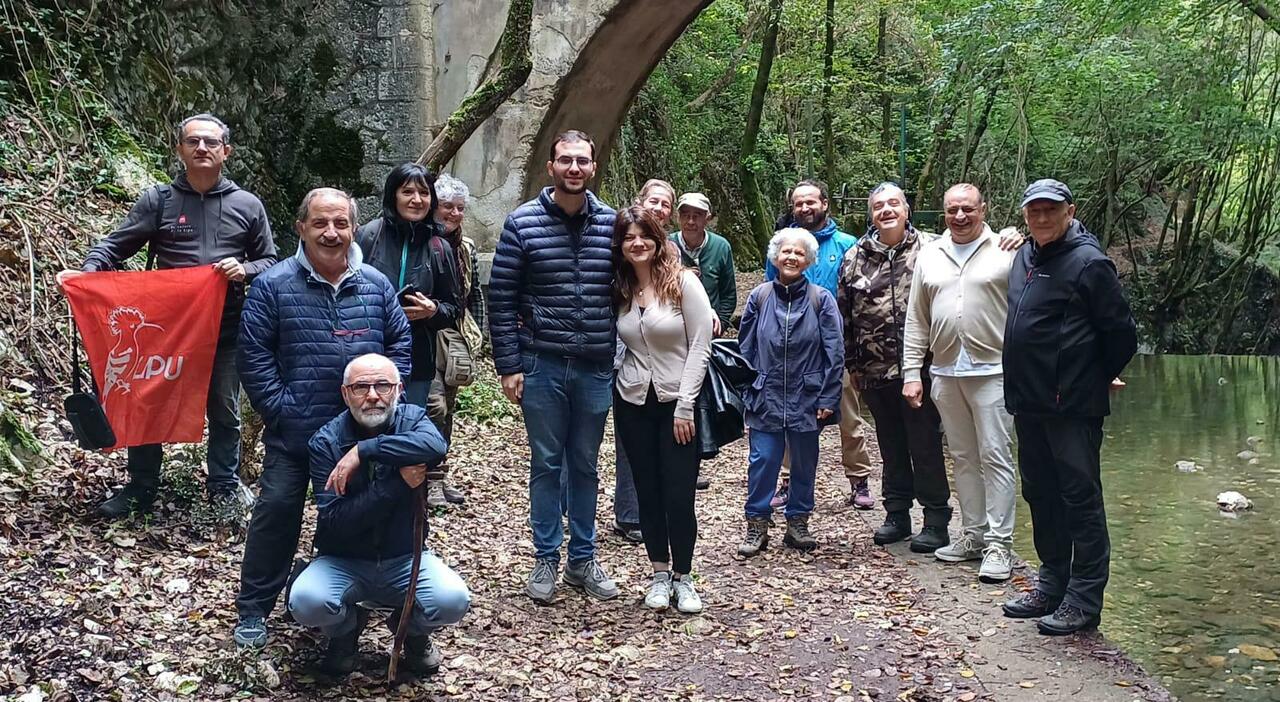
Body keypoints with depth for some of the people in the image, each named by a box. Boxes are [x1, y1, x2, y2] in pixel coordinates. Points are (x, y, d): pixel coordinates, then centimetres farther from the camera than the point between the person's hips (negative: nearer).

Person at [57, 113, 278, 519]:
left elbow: (270, 262, 9)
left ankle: (224, 483, 30)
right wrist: (86, 271, -20)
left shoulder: (247, 205, 3)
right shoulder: (158, 200, 1)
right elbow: (115, 246, -1)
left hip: (225, 328, 1)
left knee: (225, 410, 13)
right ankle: (140, 488, 23)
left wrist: (245, 269, -11)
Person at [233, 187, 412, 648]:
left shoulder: (376, 285, 3)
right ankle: (253, 610, 15)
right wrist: (280, 409, -12)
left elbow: (399, 344, 9)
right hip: (294, 433, -3)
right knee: (276, 513, 0)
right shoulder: (273, 286, -6)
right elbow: (253, 355, -6)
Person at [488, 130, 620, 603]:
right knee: (546, 465, 8)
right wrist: (508, 366, -7)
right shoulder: (523, 223, -4)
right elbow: (501, 299, -4)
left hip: (596, 369, 2)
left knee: (585, 466, 13)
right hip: (542, 366, -2)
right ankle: (546, 560, 21)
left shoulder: (612, 224, 3)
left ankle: (583, 560, 25)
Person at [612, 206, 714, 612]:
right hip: (633, 402, 4)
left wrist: (685, 406, -13)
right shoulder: (619, 290, 5)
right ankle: (660, 575, 22)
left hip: (677, 402, -4)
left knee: (679, 496, -4)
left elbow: (700, 346, -10)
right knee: (648, 492, 8)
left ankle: (683, 578, 14)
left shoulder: (682, 281, -8)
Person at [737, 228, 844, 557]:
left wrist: (828, 399, -7)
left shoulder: (821, 299, -3)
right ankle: (757, 526, 12)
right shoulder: (759, 297, 1)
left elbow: (834, 353, -4)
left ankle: (798, 523, 25)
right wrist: (745, 392, 3)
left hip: (807, 398, 0)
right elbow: (745, 348, 6)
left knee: (804, 463, 11)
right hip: (766, 397, 0)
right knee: (762, 461, 0)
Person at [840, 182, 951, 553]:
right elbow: (845, 316, 12)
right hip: (876, 370, 4)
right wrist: (852, 364, 11)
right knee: (891, 446, 15)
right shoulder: (854, 258, 8)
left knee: (926, 446, 2)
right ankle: (897, 514, 26)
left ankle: (936, 521, 11)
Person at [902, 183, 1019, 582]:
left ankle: (999, 543, 3)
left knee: (995, 456, -3)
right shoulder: (929, 257, 11)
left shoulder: (1007, 252, -3)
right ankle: (973, 534, 23)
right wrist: (912, 373, 6)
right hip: (945, 372, 5)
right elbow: (916, 322, 12)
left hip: (993, 370, -5)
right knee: (963, 457, 12)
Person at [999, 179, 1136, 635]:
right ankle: (1052, 585, 28)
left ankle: (1084, 600, 7)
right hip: (1028, 403, 8)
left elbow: (1122, 334, -10)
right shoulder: (1024, 258, 12)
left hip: (1073, 408, -8)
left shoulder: (1088, 262, -12)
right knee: (1040, 495, 16)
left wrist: (1094, 379, 1)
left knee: (1080, 499, -1)